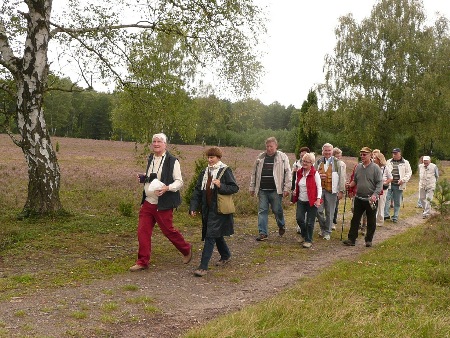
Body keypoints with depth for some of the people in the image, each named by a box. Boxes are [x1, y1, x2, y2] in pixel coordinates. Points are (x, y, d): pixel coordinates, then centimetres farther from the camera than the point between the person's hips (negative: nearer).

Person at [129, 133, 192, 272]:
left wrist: (167, 188, -28)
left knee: (168, 230, 4)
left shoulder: (172, 161, -9)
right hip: (147, 203, 6)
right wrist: (143, 178, 6)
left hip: (163, 204, -6)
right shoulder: (150, 159, 13)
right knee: (143, 231, 2)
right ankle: (143, 262, 13)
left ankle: (186, 249, 29)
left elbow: (179, 181, -10)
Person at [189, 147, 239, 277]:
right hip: (207, 209, 7)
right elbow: (197, 191, 10)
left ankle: (203, 267, -10)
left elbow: (235, 188, -8)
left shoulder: (225, 171, -7)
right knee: (216, 234, 19)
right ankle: (225, 255, 42)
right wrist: (193, 207, 2)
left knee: (210, 236, -11)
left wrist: (221, 186, -23)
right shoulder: (204, 172, 11)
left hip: (219, 210, -7)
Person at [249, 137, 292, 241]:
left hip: (276, 190, -3)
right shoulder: (260, 157, 10)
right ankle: (263, 233, 7)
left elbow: (288, 173, -2)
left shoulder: (283, 157, 0)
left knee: (277, 210, 5)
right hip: (262, 190, 3)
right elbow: (254, 173, 15)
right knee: (262, 211, 2)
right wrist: (252, 187, 12)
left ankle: (281, 226, 34)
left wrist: (287, 188, -9)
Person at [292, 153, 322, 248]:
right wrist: (295, 191, 5)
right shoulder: (299, 172, 8)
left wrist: (318, 199, -17)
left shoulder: (315, 173, -8)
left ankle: (309, 241, 14)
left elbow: (319, 187, -8)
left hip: (312, 201, -5)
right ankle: (304, 235, 25)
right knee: (299, 218, -2)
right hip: (301, 200, 5)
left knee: (310, 222, 0)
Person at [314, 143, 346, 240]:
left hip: (331, 190, -2)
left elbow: (341, 177, -1)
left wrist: (341, 191, -5)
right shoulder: (318, 162, 9)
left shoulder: (337, 163, 0)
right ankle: (323, 228, 23)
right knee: (318, 210, 1)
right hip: (319, 189, 2)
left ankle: (327, 232, 16)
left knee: (329, 213, 4)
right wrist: (318, 176, -6)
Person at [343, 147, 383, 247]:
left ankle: (369, 240, 20)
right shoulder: (358, 167, 8)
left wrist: (375, 194, -23)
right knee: (355, 219, 5)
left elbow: (380, 183, -11)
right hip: (359, 198, 4)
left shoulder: (375, 168, -7)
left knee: (371, 222, 7)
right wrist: (350, 185, -3)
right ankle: (351, 239, 9)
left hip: (371, 200, -4)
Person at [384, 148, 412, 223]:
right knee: (386, 199, -9)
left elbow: (409, 173, 3)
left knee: (397, 202, 7)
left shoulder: (405, 163, 4)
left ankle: (395, 217, 16)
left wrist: (403, 180, -11)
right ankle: (386, 214, -1)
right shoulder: (389, 162, 9)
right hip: (389, 184, 1)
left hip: (398, 186, -1)